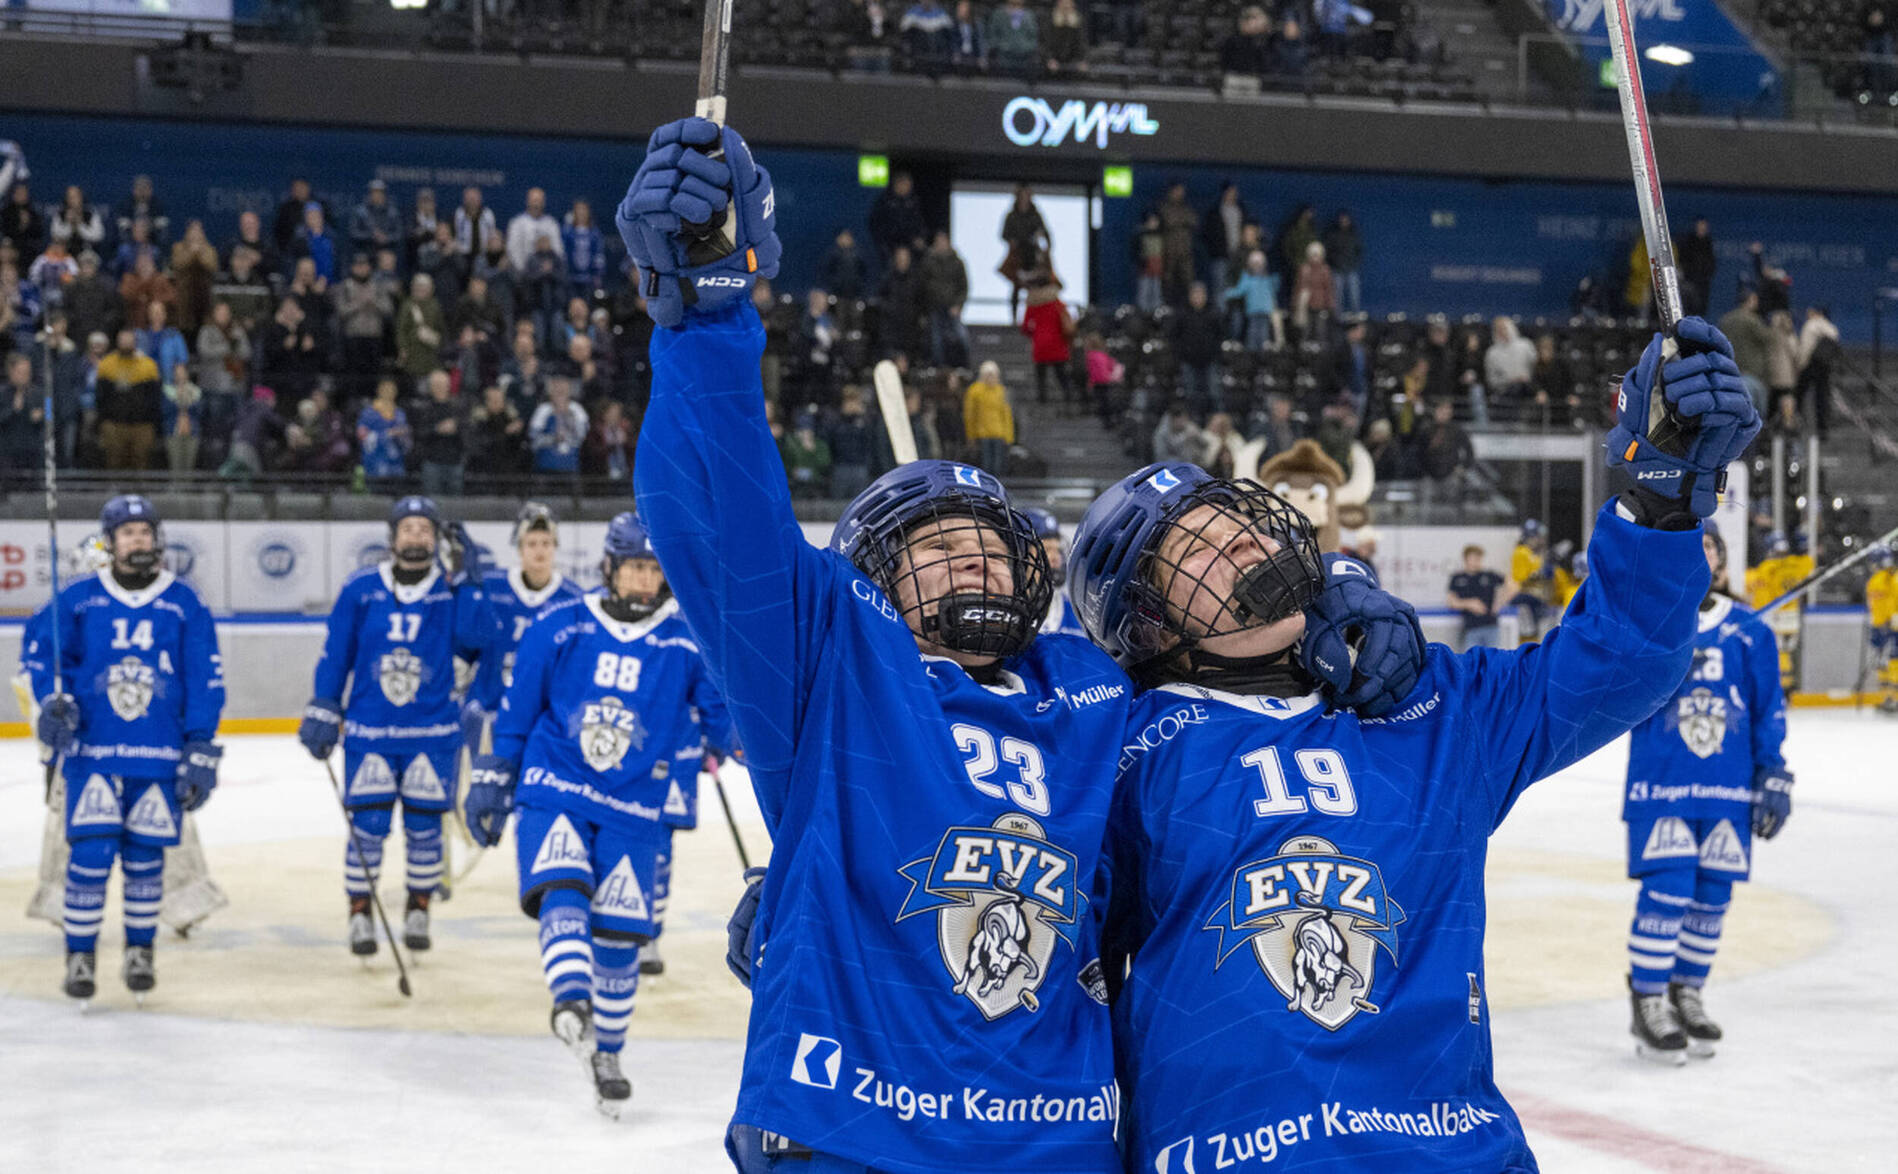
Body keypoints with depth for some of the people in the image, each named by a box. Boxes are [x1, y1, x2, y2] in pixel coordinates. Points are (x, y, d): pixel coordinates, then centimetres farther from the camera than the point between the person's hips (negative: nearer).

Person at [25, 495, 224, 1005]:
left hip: (161, 758, 1)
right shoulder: (79, 599, 2)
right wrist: (54, 701, -6)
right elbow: (40, 652, 12)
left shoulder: (185, 605, 2)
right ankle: (80, 956, 7)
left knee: (145, 857, 7)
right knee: (90, 854, -8)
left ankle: (140, 952, 25)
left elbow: (207, 681, 3)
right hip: (92, 751, -1)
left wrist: (201, 753, -2)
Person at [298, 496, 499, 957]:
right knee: (367, 826, -3)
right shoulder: (361, 590, -1)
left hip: (432, 733, 0)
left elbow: (478, 640, -10)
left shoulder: (453, 591, 0)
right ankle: (359, 915, 12)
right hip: (367, 732, 0)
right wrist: (322, 712, 2)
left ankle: (418, 912, 22)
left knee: (423, 826, 5)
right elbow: (336, 653, 5)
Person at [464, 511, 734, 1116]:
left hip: (636, 809, 0)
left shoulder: (690, 640, -1)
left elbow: (720, 711, 9)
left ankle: (605, 1054, 20)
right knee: (561, 889, -27)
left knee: (619, 936, 1)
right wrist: (492, 780, 10)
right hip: (554, 791, 0)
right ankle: (572, 1004, -45)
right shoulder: (561, 625, 0)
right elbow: (516, 709, 9)